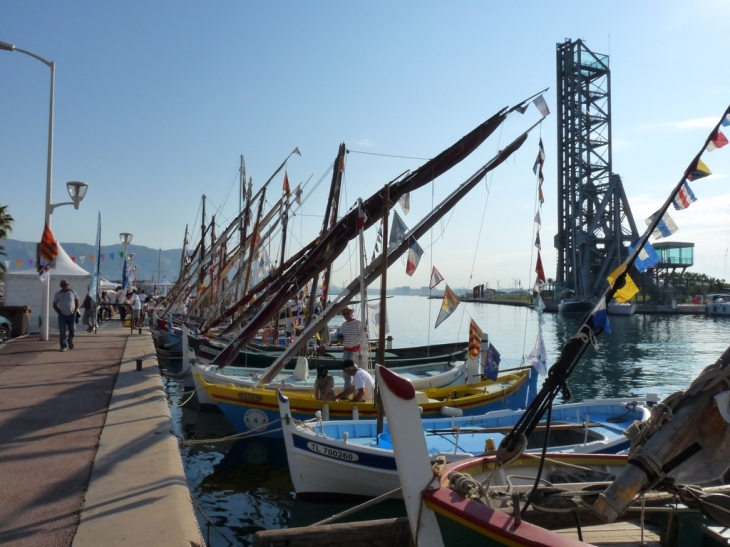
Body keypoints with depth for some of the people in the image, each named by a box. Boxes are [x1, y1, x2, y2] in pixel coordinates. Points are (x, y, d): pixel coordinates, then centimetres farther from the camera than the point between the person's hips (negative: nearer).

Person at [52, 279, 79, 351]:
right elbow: (54, 305, 7)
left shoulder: (72, 292, 4)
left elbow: (77, 301, 9)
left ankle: (70, 340, 29)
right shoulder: (57, 294, 3)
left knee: (72, 330, 1)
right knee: (62, 332, -3)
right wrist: (59, 312, -4)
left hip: (71, 315, 0)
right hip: (62, 315, 0)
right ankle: (64, 346, 2)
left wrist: (75, 310, 0)